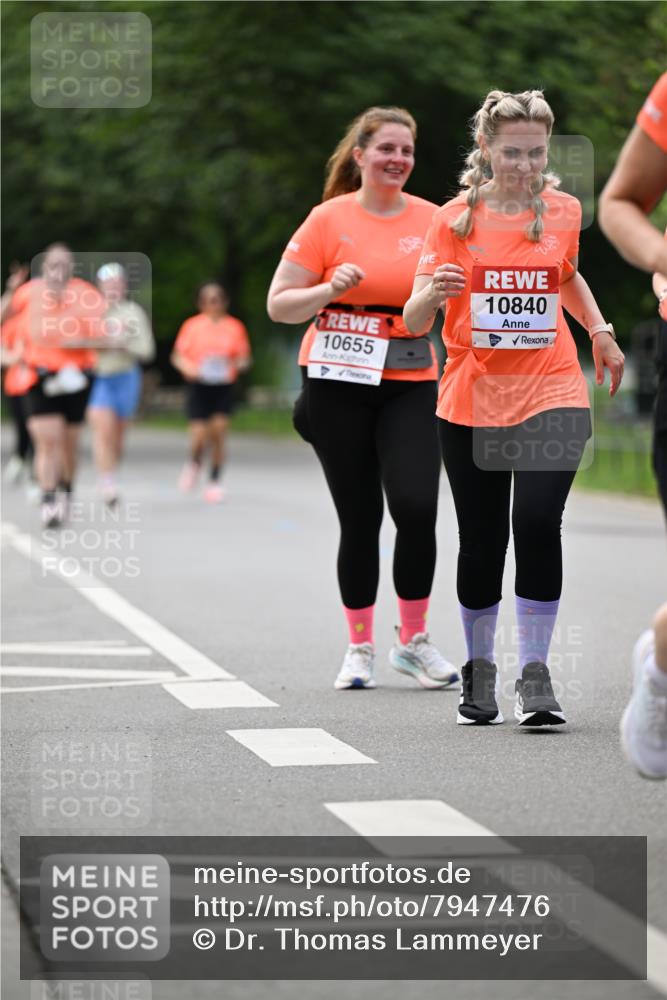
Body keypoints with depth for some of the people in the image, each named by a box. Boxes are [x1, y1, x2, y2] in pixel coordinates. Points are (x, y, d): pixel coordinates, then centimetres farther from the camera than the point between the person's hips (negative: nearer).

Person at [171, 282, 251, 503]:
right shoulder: (192, 325, 3)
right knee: (200, 435, -8)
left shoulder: (235, 327, 4)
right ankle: (194, 464, 26)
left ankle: (214, 482, 5)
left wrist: (238, 364, -15)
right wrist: (189, 368, -15)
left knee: (219, 433, -6)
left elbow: (245, 359, 8)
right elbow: (178, 356, 5)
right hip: (199, 386, -1)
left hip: (223, 387, 1)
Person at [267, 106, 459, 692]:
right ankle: (360, 648, 16)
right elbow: (279, 305, 0)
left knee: (417, 507, -14)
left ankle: (413, 640, 5)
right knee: (360, 518, 1)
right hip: (338, 384, -1)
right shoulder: (329, 220, -1)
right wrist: (331, 288, -16)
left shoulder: (432, 220, 5)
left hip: (410, 384, 1)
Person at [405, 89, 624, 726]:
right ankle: (478, 672, 24)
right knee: (482, 541, 5)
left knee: (536, 521, -19)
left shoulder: (563, 211, 4)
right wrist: (433, 292, -27)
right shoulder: (455, 219, -2)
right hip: (471, 403, 0)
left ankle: (535, 674, -11)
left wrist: (600, 332, 18)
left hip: (551, 394, 0)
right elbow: (413, 322, -6)